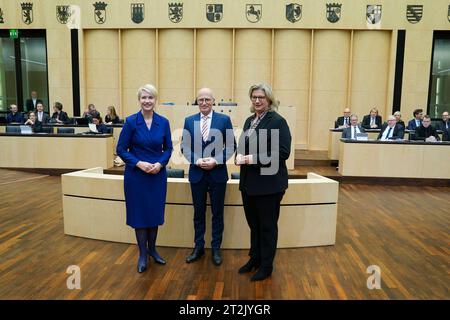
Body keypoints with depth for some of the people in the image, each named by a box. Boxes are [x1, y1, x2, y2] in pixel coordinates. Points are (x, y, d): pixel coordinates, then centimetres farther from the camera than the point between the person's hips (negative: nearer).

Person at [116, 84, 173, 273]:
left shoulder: (163, 122, -1)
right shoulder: (131, 121, -7)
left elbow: (168, 148, 4)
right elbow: (121, 149, -5)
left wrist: (160, 164, -13)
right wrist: (139, 163, -18)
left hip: (158, 174, 2)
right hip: (136, 175, -2)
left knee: (155, 213, 12)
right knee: (139, 213, 7)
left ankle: (152, 249, 32)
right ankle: (142, 254, 24)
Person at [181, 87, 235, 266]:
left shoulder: (224, 120, -2)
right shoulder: (189, 121, 4)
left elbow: (231, 146, -2)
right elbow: (185, 147, 3)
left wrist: (216, 160, -16)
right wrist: (197, 160, -13)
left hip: (218, 173, -1)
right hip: (196, 173, 2)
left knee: (217, 213, 9)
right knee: (198, 213, 13)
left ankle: (216, 249, 25)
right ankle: (198, 247, 28)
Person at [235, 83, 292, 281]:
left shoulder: (277, 121, -11)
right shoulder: (249, 120, 11)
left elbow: (283, 152, -18)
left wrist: (254, 159, -22)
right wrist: (240, 156, -4)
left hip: (268, 183, -7)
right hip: (249, 181, 7)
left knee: (267, 226, 9)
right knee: (253, 224, 19)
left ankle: (266, 266, 26)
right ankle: (254, 259, 37)